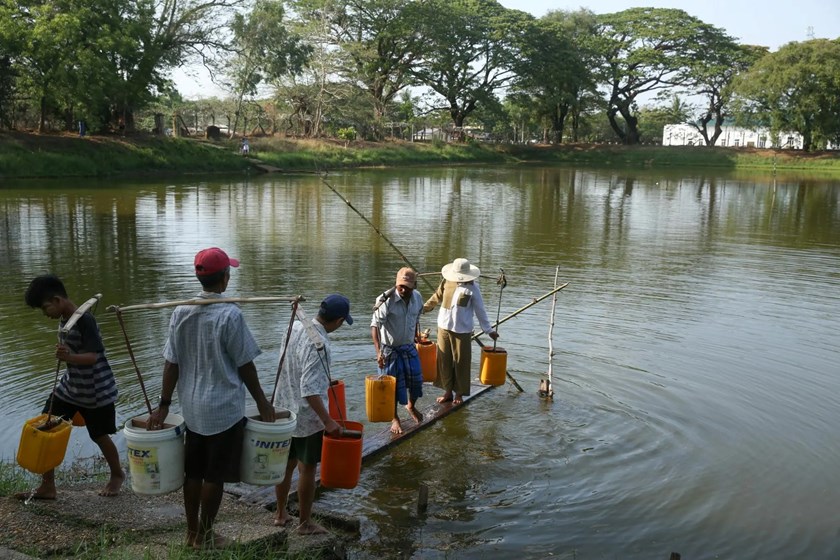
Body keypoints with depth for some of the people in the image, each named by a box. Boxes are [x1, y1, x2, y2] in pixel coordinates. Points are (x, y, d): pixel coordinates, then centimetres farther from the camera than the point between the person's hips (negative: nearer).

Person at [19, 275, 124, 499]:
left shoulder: (85, 320, -23)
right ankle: (47, 486, 13)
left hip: (96, 391, -8)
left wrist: (70, 358, -48)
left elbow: (93, 356, -30)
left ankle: (117, 475, 33)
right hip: (70, 386, 8)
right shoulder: (64, 320, 2)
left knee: (99, 436, 7)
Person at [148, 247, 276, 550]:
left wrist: (164, 404, 7)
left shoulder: (180, 312, -2)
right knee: (214, 475, 8)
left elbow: (171, 363, 1)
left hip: (192, 408, 6)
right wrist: (262, 402, -1)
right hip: (225, 409, -6)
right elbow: (245, 365, -12)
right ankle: (205, 536, 20)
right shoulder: (230, 315, -18)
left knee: (193, 472, 17)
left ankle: (192, 531, 30)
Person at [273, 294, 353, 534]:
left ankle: (280, 514, 35)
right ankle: (305, 523, 21)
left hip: (284, 412, 8)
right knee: (307, 469, 8)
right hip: (307, 417, -7)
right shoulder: (319, 345, -26)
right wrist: (328, 421, -26)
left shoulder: (294, 328, -1)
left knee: (286, 464, 20)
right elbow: (309, 390, -30)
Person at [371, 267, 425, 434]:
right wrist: (378, 351, -36)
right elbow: (375, 325, -28)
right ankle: (395, 418, 25)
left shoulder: (417, 298, -8)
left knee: (416, 379, 14)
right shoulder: (387, 300, -26)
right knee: (394, 385, 4)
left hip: (409, 347, 5)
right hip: (391, 349, -5)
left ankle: (411, 406, 44)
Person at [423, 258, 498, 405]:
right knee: (444, 360, 10)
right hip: (444, 327, 4)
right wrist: (423, 308, 23)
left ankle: (459, 394, 20)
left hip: (462, 330, -4)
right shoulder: (447, 282, -1)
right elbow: (437, 297, 16)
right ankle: (448, 391, 24)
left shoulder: (472, 288, -10)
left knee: (460, 362, 5)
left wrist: (488, 329, -2)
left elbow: (480, 311, -3)